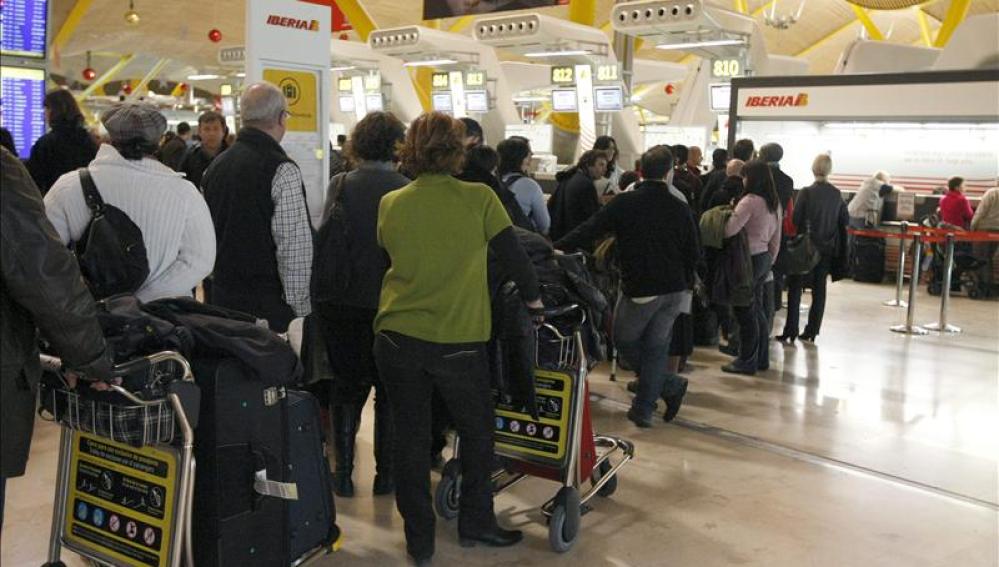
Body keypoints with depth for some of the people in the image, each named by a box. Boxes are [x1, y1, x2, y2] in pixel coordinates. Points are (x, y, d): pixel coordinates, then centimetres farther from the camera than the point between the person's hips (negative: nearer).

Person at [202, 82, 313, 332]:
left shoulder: (215, 166, 10)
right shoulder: (282, 170, -14)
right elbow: (295, 245, -18)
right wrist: (300, 307, -11)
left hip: (222, 296, 8)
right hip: (269, 303, -7)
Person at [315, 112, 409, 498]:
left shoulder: (340, 186, -6)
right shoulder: (407, 191, -9)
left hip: (341, 303, 1)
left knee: (347, 384, 15)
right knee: (389, 387, 13)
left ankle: (343, 471, 17)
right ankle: (386, 474, 18)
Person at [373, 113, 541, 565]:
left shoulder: (390, 204, -1)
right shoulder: (479, 198, -8)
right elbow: (513, 256, -1)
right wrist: (533, 298, 15)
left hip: (397, 337, 2)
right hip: (458, 340, -2)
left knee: (410, 438, 13)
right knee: (477, 432, 19)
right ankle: (475, 522, 30)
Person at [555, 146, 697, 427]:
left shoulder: (624, 203, -10)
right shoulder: (680, 209, -1)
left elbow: (589, 231, -12)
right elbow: (693, 254, 6)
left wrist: (556, 248, -6)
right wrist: (685, 284, 22)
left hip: (639, 288, -4)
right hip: (673, 289, 4)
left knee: (625, 341, 16)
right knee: (655, 348, 12)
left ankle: (671, 385, 11)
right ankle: (644, 409, 16)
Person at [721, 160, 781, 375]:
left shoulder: (750, 201, -18)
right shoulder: (774, 203, 9)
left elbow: (729, 230, -26)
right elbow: (776, 238, 15)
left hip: (750, 258, -8)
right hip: (765, 257, 9)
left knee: (746, 311, 0)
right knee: (758, 309, 16)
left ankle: (747, 361, 8)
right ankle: (761, 358, 24)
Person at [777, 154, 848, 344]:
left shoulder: (807, 192, -14)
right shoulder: (836, 194, 0)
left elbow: (796, 219, -12)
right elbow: (845, 221, 7)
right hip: (828, 248, 4)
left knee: (795, 288, 2)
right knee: (819, 289, 11)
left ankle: (790, 332, -2)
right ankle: (812, 331, 15)